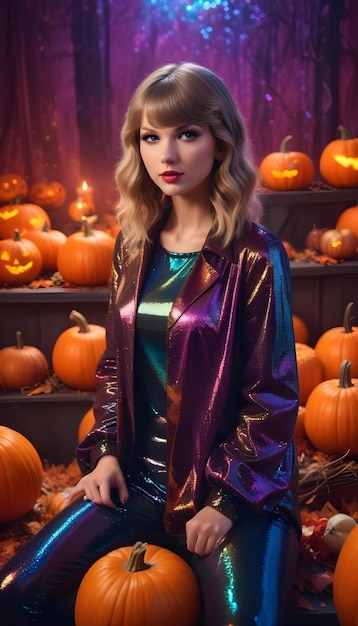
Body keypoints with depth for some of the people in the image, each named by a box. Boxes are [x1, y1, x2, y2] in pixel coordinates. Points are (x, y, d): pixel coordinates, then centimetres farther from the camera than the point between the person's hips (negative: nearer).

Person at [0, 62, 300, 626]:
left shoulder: (253, 256, -11)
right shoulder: (135, 247, 6)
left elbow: (274, 392, -10)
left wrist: (228, 498, -12)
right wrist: (106, 450, 1)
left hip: (236, 484, -4)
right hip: (137, 476, 5)